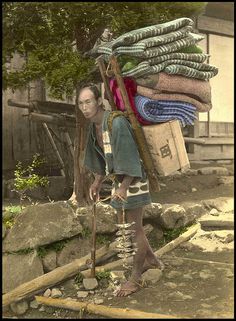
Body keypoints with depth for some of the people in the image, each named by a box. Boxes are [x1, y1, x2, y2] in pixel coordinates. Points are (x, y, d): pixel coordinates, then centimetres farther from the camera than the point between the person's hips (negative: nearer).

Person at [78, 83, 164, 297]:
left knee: (134, 228, 2)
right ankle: (151, 259, 37)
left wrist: (123, 188, -28)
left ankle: (135, 277, 17)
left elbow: (130, 157, -25)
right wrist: (97, 182, 12)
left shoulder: (116, 123, -24)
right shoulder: (95, 125, 4)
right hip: (120, 178, 9)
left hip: (133, 179, -9)